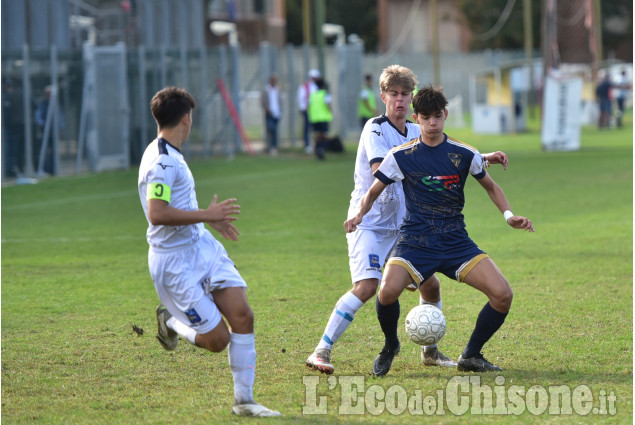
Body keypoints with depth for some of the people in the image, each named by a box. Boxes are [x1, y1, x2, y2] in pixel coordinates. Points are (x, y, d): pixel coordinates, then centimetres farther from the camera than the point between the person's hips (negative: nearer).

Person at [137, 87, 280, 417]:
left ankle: (243, 401, 4)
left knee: (242, 317, -4)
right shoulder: (162, 161, -20)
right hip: (175, 262, -9)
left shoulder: (169, 156, 13)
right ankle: (170, 322, 23)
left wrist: (211, 218, 31)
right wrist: (206, 215, -23)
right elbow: (157, 214, -30)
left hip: (203, 247, 9)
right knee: (217, 339, -8)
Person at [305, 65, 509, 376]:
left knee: (430, 283, 5)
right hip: (368, 221, -7)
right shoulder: (375, 129, -12)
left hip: (402, 225, 7)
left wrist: (485, 159, 20)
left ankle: (430, 351, 24)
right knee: (367, 286, -23)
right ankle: (321, 351, -20)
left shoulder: (417, 133, 10)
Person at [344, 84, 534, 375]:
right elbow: (373, 192, 8)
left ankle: (470, 356, 9)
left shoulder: (464, 154, 2)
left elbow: (491, 187, 18)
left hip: (456, 242, 2)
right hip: (415, 240, -2)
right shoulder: (401, 156, -1)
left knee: (503, 295, -14)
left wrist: (509, 215, 2)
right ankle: (390, 346, 3)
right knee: (388, 291, -30)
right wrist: (359, 215, -12)